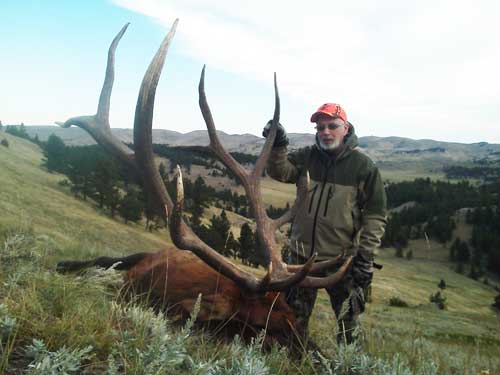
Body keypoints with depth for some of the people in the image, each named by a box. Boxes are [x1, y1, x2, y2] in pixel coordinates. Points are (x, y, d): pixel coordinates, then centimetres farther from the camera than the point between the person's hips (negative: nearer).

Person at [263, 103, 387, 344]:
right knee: (296, 314, 19)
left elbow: (375, 215, -7)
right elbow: (281, 172, -13)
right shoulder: (306, 157, 3)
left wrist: (366, 255, -13)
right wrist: (278, 146, -30)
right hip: (302, 254, 4)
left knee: (347, 317, 11)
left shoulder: (363, 166, -7)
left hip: (342, 258, -3)